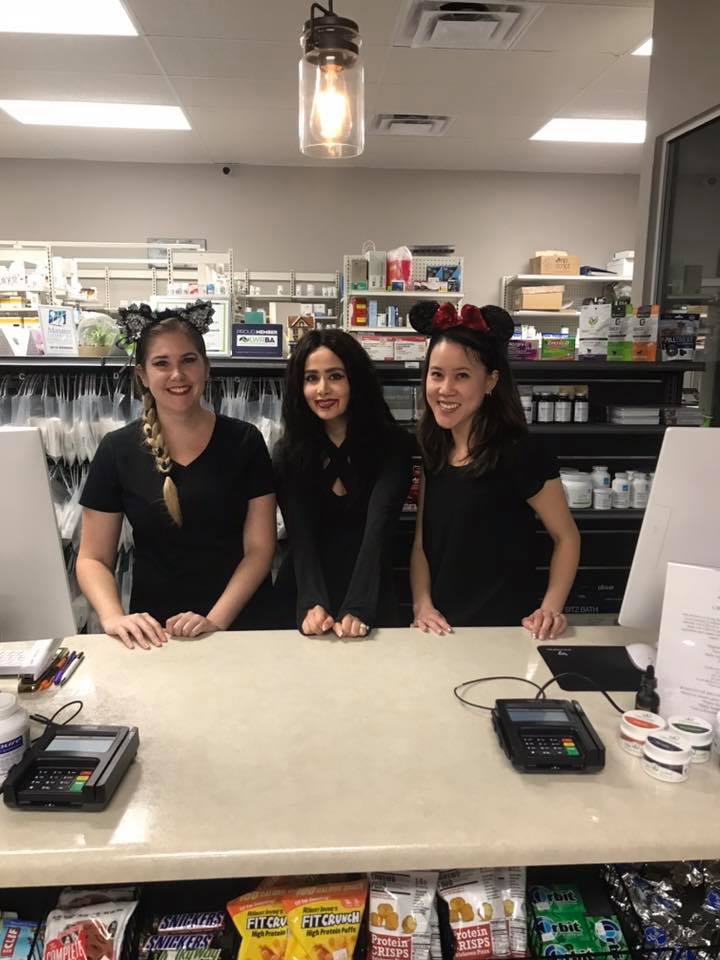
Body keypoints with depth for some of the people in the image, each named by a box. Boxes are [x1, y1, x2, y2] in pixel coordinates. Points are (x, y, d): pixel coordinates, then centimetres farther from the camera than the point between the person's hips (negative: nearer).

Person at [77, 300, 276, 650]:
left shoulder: (244, 441, -1)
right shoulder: (117, 450, 1)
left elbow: (259, 548, -1)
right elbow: (93, 558, 5)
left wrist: (216, 621, -13)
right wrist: (113, 617, -13)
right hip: (155, 631, 1)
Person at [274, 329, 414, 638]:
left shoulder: (392, 446, -7)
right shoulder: (289, 453, -2)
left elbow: (377, 530, -18)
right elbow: (300, 536, -12)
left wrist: (356, 609, -31)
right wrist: (312, 603, -28)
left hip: (369, 601, -1)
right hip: (301, 601, 1)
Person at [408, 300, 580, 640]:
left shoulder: (518, 455, -15)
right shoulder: (433, 451, 3)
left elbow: (566, 537, -5)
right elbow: (421, 541, 7)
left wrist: (550, 608, -17)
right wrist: (422, 605, -6)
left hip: (503, 631, -5)